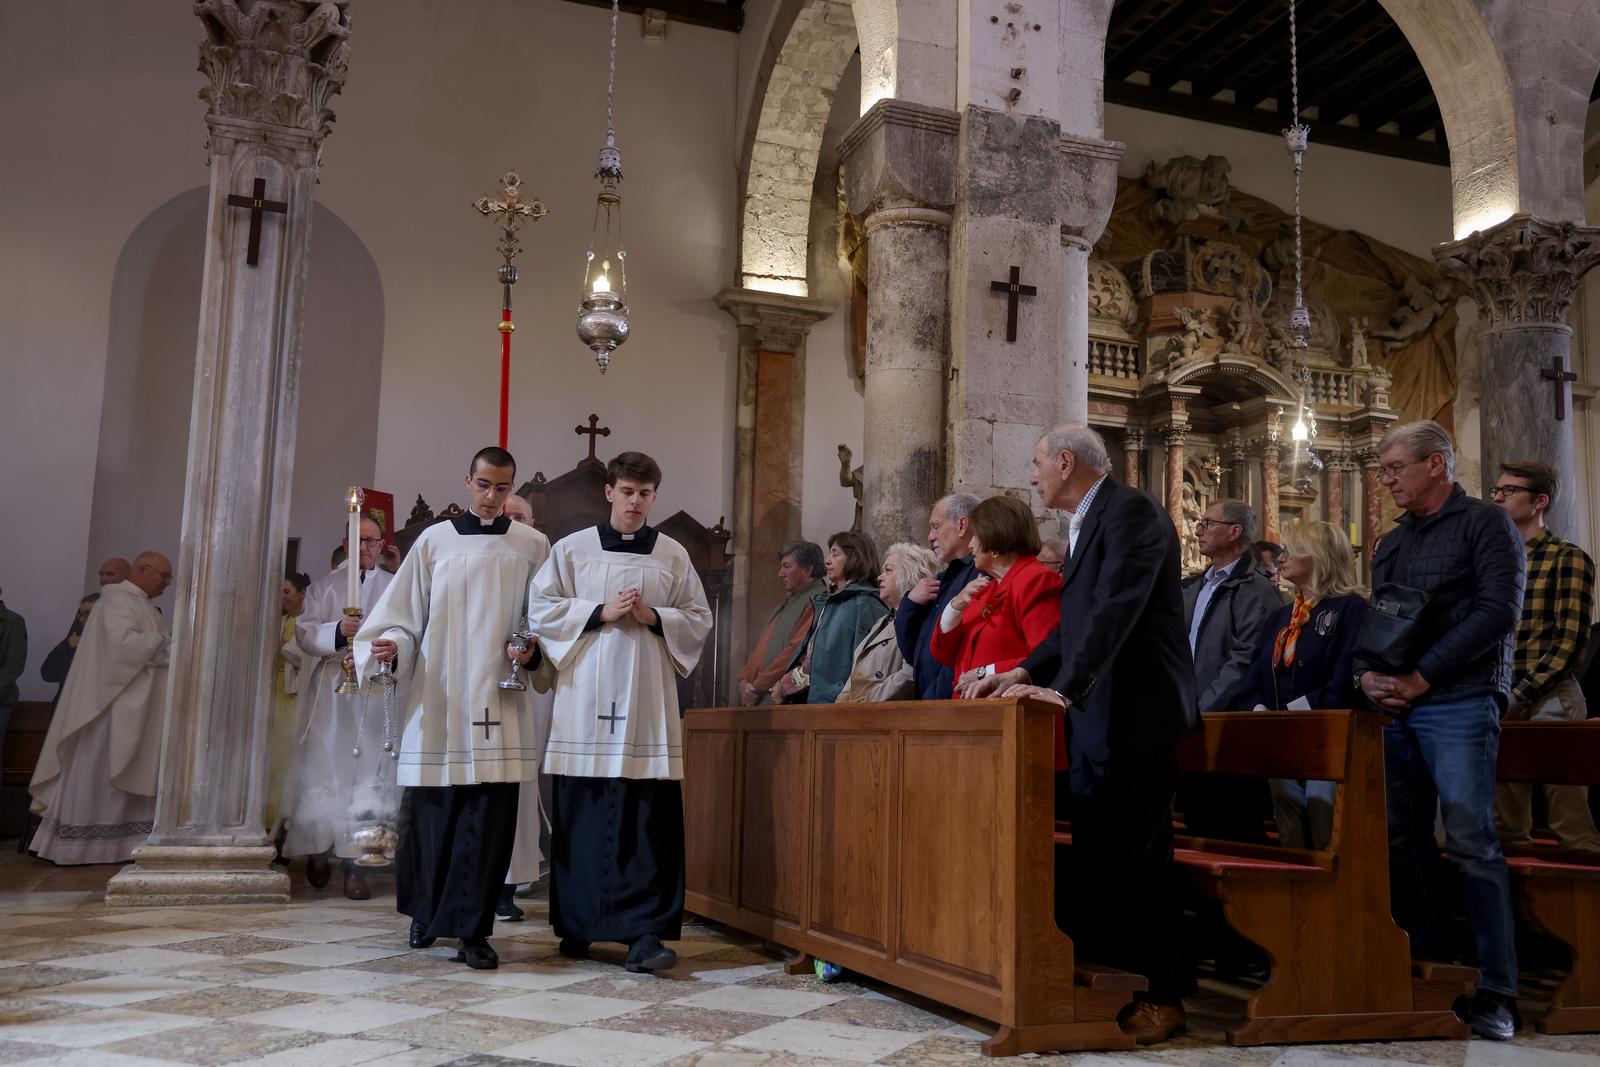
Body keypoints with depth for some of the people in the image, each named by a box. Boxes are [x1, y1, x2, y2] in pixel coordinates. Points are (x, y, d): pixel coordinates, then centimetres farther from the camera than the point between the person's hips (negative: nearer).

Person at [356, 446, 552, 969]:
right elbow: (406, 613, 8)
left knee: (489, 818, -4)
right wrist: (391, 646, -11)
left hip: (499, 704, 0)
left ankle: (472, 929, 3)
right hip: (437, 700, 1)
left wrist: (534, 652, -9)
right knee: (430, 814, 4)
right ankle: (428, 913, 25)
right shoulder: (434, 541, 8)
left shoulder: (532, 546, 8)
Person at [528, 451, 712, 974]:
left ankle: (644, 931, -6)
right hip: (584, 696, 0)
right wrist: (599, 612, -9)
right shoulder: (572, 549, 8)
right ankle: (577, 925, 17)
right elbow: (541, 609, 3)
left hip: (646, 699, 0)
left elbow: (699, 618, 11)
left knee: (649, 815, -6)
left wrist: (654, 617, -7)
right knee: (580, 813, 3)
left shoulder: (673, 555, 10)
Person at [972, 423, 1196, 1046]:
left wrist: (1066, 689, -28)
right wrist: (1025, 673, 9)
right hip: (1094, 718, 9)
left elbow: (1116, 609, -23)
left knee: (1137, 858, -3)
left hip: (1134, 715, -9)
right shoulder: (1086, 524, 18)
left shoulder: (1131, 511, -12)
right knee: (1093, 856, 11)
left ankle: (1161, 998, 8)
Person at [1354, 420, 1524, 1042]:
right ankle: (1424, 972, 16)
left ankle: (1496, 991, -2)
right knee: (1404, 841, 7)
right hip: (1395, 710, 7)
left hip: (1458, 705, -7)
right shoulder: (1390, 545, 20)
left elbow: (1499, 610, -12)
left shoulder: (1484, 524, 0)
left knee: (1471, 842, -9)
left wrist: (1422, 677, -14)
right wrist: (1367, 674, -2)